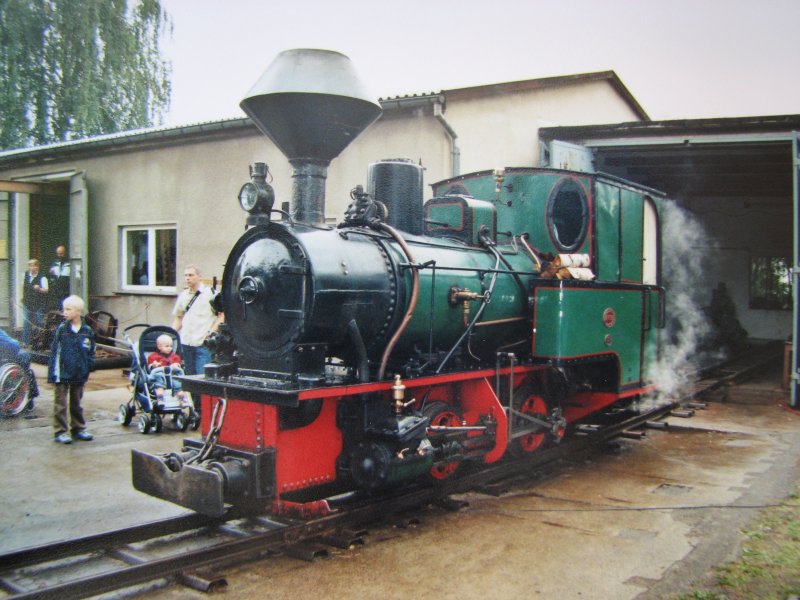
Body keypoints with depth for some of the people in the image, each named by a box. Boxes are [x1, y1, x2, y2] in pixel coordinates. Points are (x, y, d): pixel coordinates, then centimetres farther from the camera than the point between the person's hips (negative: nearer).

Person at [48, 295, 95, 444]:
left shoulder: (87, 331, -2)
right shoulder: (61, 329, -6)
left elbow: (91, 352, 7)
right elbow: (54, 352, -4)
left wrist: (89, 368, 3)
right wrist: (52, 373, -7)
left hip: (79, 375, 2)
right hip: (62, 373, -2)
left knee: (76, 403, 15)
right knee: (61, 404, 0)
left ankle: (78, 429, 25)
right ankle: (60, 432, 7)